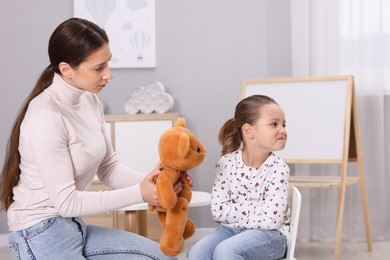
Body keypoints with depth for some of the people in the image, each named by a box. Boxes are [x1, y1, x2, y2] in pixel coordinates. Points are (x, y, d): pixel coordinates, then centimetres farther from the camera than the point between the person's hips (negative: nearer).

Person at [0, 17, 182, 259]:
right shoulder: (46, 117, -24)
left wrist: (149, 182, -13)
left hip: (74, 227, 8)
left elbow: (108, 167, 6)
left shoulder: (90, 101, 1)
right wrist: (138, 193, -21)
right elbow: (66, 201, -22)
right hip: (41, 234, -8)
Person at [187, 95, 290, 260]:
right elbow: (218, 210, -9)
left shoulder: (278, 169, -11)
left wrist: (236, 214, -12)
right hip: (232, 230, 3)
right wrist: (257, 209, -13)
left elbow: (271, 219, -19)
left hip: (269, 235, -3)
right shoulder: (227, 163, -4)